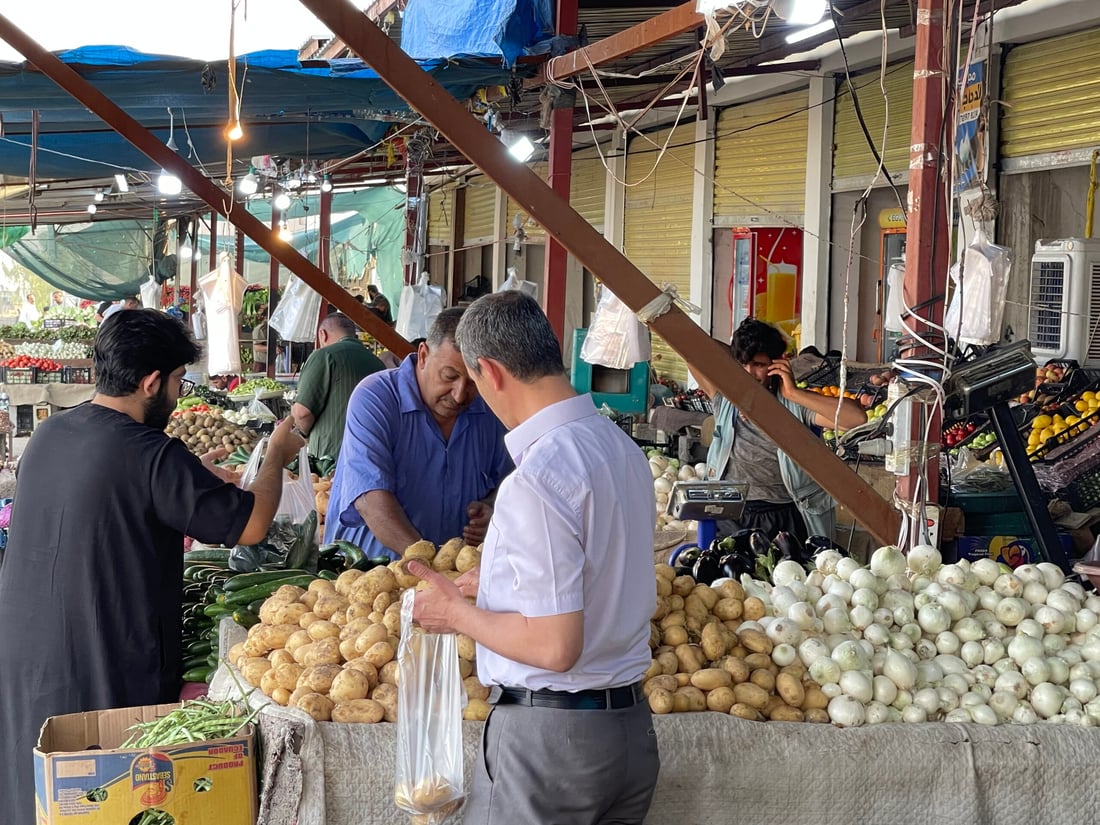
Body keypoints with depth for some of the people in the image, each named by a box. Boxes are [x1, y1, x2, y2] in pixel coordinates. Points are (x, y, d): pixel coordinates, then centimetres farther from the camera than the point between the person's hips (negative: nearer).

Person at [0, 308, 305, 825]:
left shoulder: (47, 435, 5)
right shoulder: (151, 456, -19)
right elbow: (251, 526, -14)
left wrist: (191, 478, 23)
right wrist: (277, 457, 3)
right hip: (107, 675, -7)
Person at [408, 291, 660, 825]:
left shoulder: (538, 476, -22)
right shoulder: (621, 446, 6)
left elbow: (555, 647, -23)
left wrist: (457, 612, -8)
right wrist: (498, 583, 25)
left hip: (548, 738, -8)